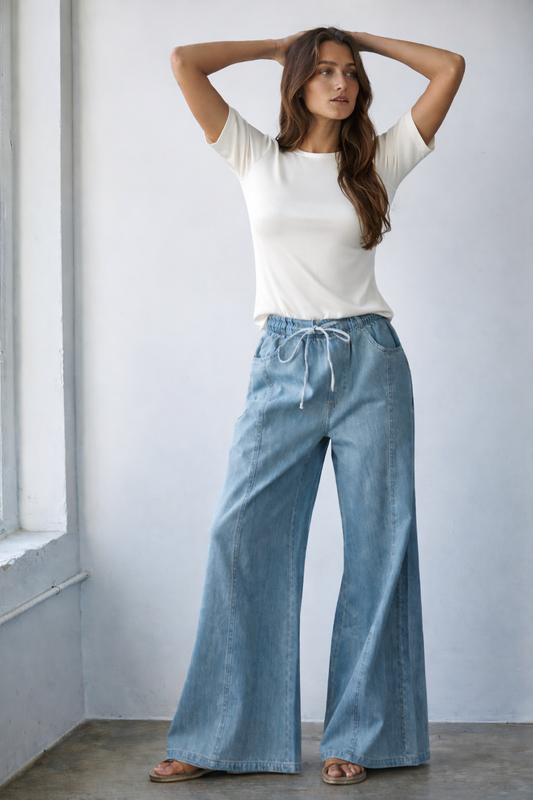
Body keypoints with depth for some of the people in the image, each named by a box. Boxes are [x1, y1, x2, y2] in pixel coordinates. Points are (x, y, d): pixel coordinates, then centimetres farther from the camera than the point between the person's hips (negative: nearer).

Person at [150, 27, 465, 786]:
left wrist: (363, 39, 15)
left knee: (378, 543, 0)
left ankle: (358, 736, 10)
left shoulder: (378, 163, 9)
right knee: (242, 534, -7)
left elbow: (450, 67, 8)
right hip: (284, 367, 0)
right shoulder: (257, 159, 9)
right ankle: (222, 737, 2)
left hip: (369, 364, 1)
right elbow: (185, 62, 4)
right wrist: (280, 44, 14)